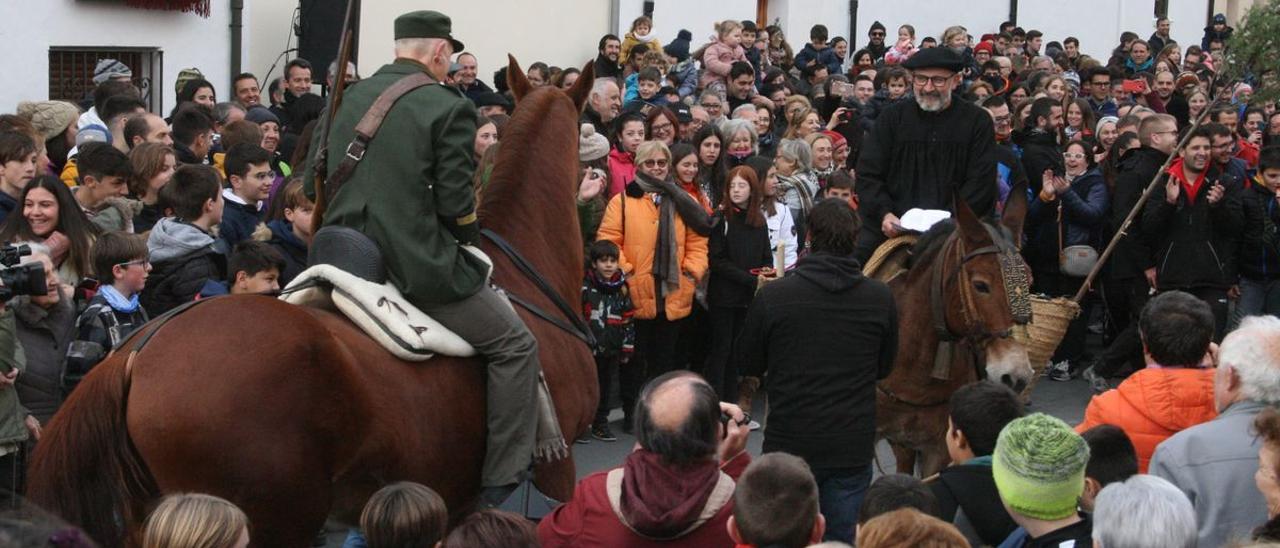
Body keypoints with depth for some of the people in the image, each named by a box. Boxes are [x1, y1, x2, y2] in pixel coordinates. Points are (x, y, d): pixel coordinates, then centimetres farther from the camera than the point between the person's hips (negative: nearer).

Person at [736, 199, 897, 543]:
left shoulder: (773, 297, -12)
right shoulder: (880, 299, -5)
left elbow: (748, 365, 1)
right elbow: (884, 369, 9)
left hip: (789, 444, -1)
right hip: (853, 448, 1)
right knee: (843, 539, 11)